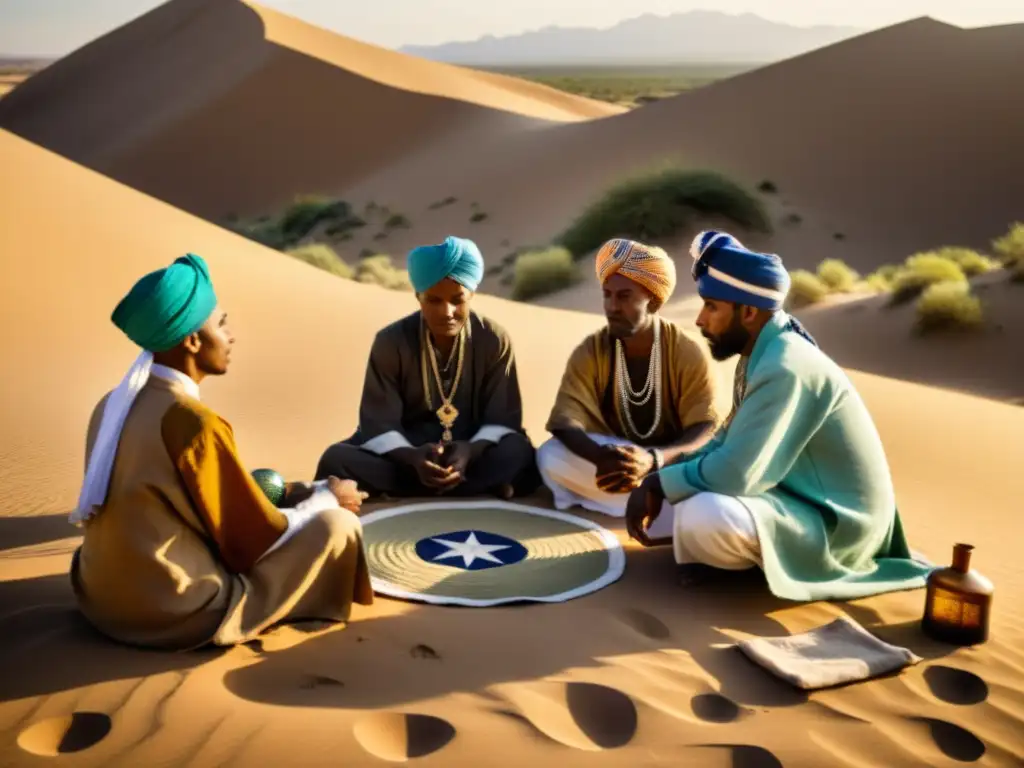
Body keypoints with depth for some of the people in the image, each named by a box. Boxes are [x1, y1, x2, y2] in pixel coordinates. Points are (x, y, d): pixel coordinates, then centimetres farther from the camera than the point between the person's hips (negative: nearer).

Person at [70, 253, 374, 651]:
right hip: (177, 613, -9)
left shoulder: (113, 406, 3)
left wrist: (275, 493, 17)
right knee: (338, 524, -2)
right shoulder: (195, 422, -23)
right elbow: (256, 539, -14)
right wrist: (325, 498, 3)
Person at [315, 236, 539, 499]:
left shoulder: (494, 340, -9)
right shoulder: (391, 342, -11)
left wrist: (470, 452, -32)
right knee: (336, 460, -28)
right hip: (410, 454, 1)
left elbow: (503, 419, -10)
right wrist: (412, 457, -36)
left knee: (519, 455, -33)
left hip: (470, 452, 0)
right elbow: (378, 425, -13)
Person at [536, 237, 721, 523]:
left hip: (671, 460, -2)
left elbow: (705, 429, -20)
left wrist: (653, 460, -41)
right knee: (550, 457, -28)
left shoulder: (689, 352, -15)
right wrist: (603, 457, -44)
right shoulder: (589, 352, -12)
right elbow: (565, 422, -21)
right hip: (613, 455, 2)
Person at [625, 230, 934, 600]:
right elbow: (726, 444, 11)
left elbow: (734, 474, -31)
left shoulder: (785, 368, -27)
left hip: (837, 526, -9)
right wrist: (657, 485, -1)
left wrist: (659, 484, -16)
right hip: (796, 497, 9)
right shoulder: (761, 355, 3)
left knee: (704, 518, -32)